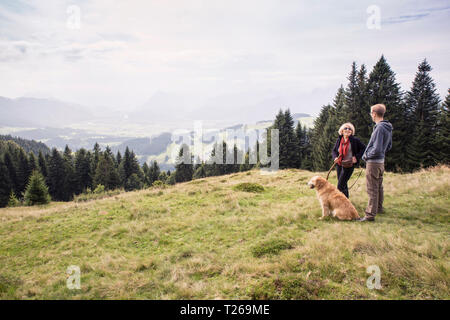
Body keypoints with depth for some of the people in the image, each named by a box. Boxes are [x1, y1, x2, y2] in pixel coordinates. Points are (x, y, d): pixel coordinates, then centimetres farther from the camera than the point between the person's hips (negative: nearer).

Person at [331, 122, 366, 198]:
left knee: (340, 186, -10)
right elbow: (334, 150, 13)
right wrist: (335, 157, -7)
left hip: (348, 166, -5)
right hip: (339, 164, 5)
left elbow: (363, 148, -1)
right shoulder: (339, 140, 5)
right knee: (343, 184, 16)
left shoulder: (354, 140, -7)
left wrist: (357, 157, -10)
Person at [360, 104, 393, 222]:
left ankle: (370, 214, -2)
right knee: (379, 187, 22)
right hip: (381, 161, 9)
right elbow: (389, 146, 18)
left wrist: (366, 155, -10)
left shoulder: (379, 128, -22)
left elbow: (376, 149, -24)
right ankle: (379, 208, 36)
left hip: (373, 162, -9)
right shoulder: (388, 128, 8)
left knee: (372, 189, -6)